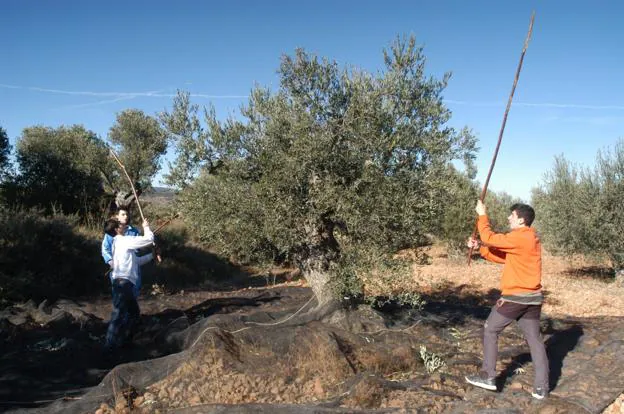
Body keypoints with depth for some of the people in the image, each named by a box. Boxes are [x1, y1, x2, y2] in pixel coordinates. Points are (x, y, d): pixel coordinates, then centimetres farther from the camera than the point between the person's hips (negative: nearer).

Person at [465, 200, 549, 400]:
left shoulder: (520, 237, -16)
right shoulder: (529, 238, 14)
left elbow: (491, 239, -18)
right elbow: (501, 257, 16)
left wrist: (482, 215, -7)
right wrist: (479, 247, 8)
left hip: (515, 297, -9)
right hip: (532, 297, 9)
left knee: (490, 330, 6)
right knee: (534, 339, 9)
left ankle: (488, 377, 10)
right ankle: (541, 388, 11)